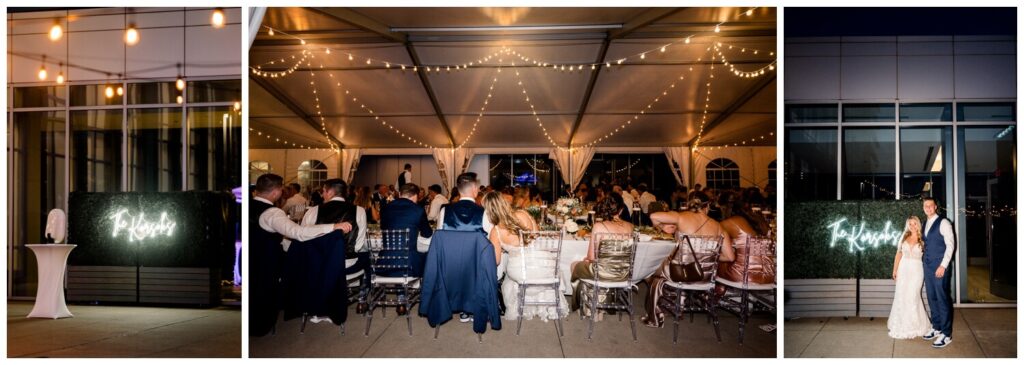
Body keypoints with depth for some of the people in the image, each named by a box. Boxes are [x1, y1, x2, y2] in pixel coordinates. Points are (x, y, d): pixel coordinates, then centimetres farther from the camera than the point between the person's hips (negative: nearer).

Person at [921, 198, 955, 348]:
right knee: (932, 298, 12)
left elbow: (950, 245, -11)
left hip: (939, 267, -7)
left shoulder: (943, 223, -7)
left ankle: (946, 334, 2)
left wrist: (943, 266, -16)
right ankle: (936, 327, 22)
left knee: (942, 299, -4)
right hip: (927, 266, 7)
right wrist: (923, 260, 11)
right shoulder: (925, 225, 15)